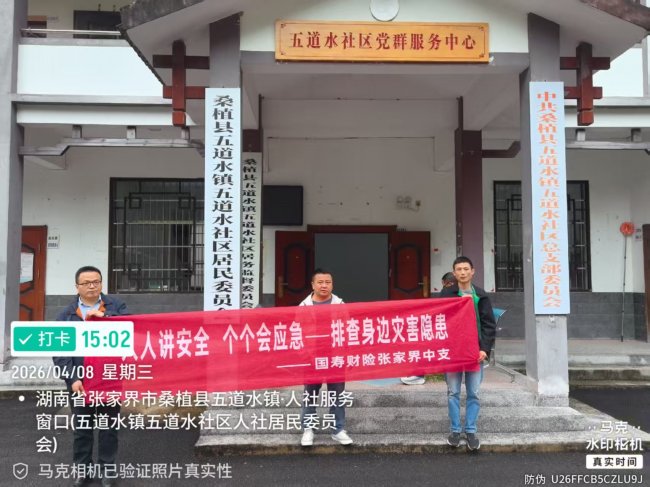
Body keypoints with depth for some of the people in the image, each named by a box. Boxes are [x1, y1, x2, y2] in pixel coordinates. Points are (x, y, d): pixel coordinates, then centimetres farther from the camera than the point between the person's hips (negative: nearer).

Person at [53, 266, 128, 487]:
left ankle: (107, 469, 24)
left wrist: (105, 317, -20)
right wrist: (72, 379, -11)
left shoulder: (116, 306, 2)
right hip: (80, 381, 1)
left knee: (108, 427, 10)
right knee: (81, 428, 11)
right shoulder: (66, 314, 3)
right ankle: (82, 469, 27)